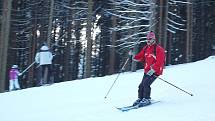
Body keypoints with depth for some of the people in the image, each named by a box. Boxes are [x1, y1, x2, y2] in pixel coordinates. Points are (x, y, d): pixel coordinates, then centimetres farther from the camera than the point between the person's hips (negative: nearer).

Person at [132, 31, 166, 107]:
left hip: (155, 71, -7)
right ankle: (140, 99, 16)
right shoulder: (146, 48, 11)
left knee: (146, 83, -20)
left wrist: (153, 70, -26)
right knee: (141, 85, 1)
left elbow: (159, 62, -19)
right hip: (147, 71, 7)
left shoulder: (159, 49, -12)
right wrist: (134, 56, -3)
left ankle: (147, 99, -12)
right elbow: (140, 57, 16)